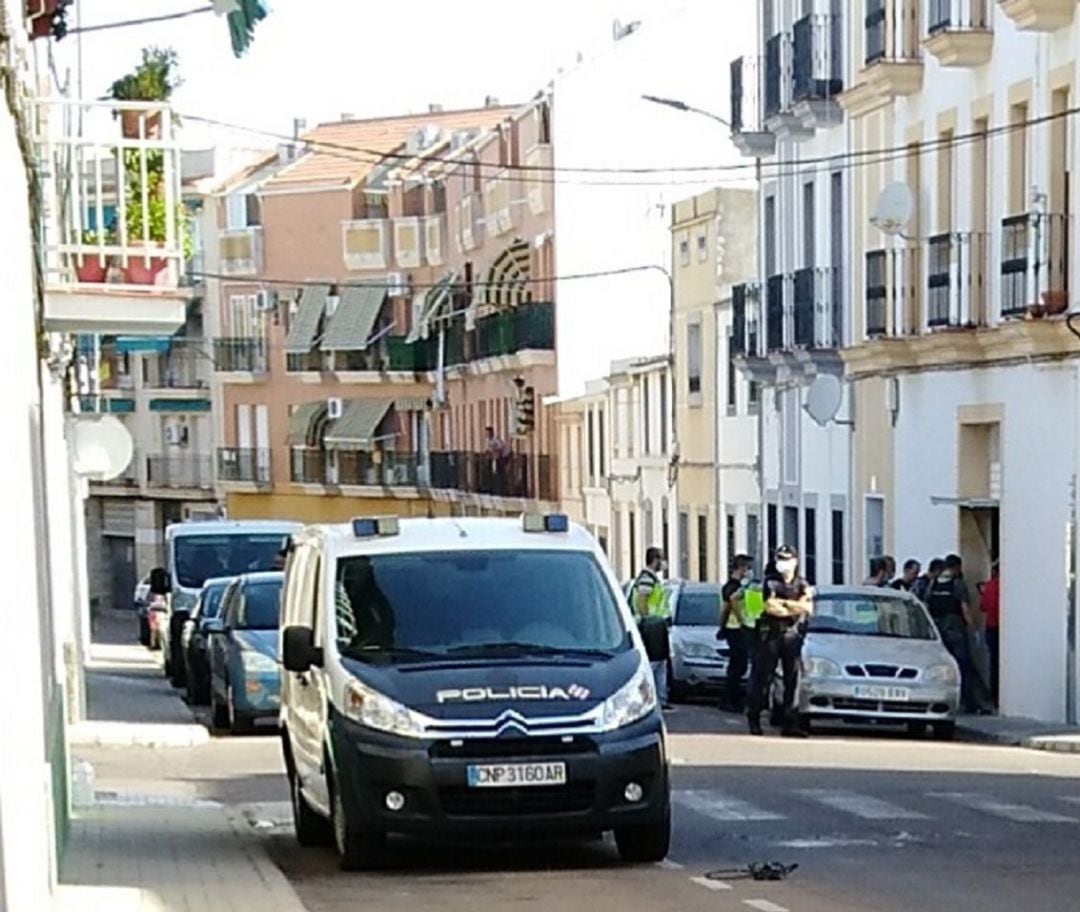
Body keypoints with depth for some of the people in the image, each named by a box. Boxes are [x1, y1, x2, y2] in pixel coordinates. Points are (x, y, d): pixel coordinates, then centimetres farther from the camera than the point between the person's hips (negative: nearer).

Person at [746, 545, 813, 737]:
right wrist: (796, 607, -4)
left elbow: (808, 608, -3)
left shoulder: (802, 585, 13)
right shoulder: (771, 582, 3)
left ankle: (790, 724, 0)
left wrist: (782, 602, -7)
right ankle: (754, 719, 6)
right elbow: (770, 607, -11)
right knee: (763, 679, -1)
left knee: (792, 681, -1)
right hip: (771, 634, -3)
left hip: (793, 636, 3)